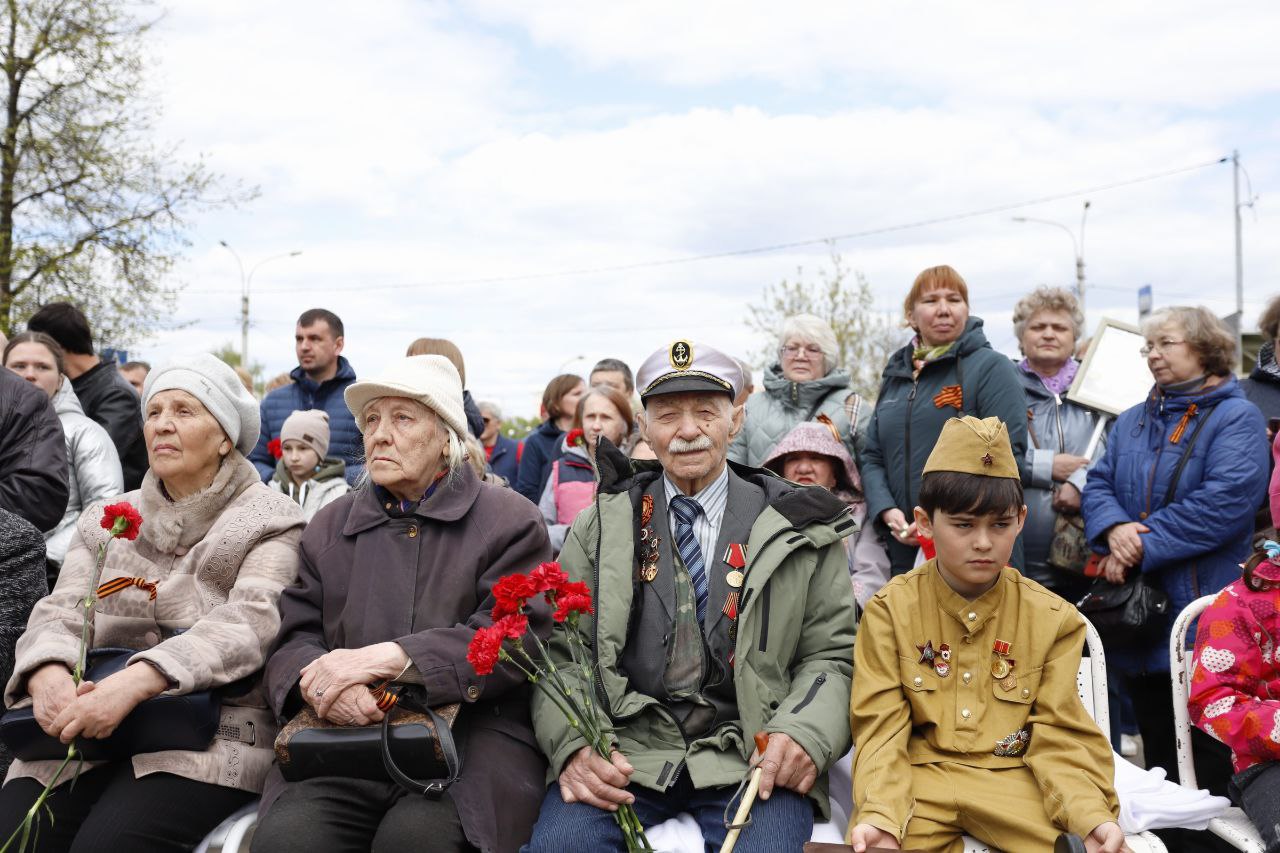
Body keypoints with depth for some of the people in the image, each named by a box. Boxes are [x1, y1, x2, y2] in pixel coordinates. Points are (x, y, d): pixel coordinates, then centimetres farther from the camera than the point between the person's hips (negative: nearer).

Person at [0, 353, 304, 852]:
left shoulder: (271, 523, 3)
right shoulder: (104, 521, 19)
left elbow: (248, 624, -12)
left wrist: (135, 682, -26)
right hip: (84, 729, 4)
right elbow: (62, 611, 7)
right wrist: (47, 675, -17)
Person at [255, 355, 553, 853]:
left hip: (474, 732, -2)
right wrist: (318, 677, -13)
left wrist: (386, 656, -16)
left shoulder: (510, 520, 6)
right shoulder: (329, 525, 19)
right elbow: (293, 638, 12)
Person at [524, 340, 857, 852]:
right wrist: (573, 744, -11)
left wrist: (804, 733, -11)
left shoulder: (794, 528, 9)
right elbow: (561, 652, 8)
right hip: (625, 749, 1)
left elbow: (831, 654, 10)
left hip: (745, 754, 0)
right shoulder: (602, 527, 12)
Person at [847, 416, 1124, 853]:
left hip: (1013, 780, 2)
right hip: (920, 775, -1)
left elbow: (1058, 736, 2)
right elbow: (882, 727, -4)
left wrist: (1091, 815, -18)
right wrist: (880, 815, -23)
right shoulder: (890, 609, 0)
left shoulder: (1053, 618, 4)